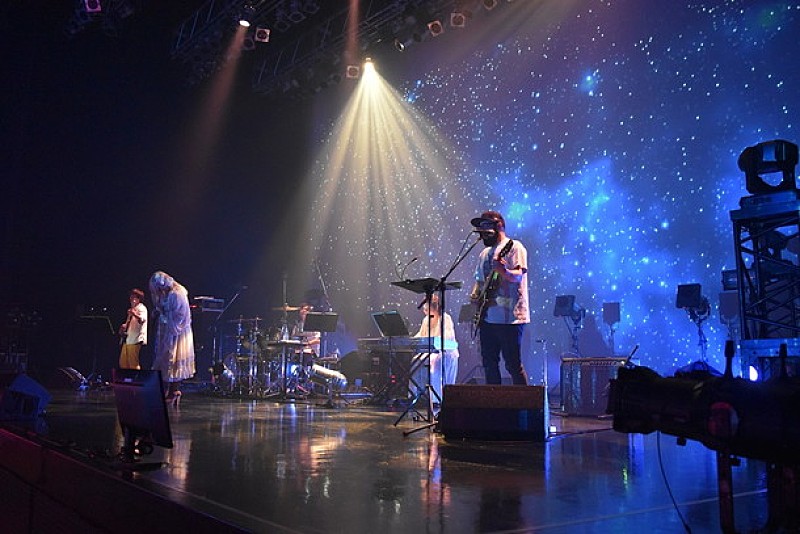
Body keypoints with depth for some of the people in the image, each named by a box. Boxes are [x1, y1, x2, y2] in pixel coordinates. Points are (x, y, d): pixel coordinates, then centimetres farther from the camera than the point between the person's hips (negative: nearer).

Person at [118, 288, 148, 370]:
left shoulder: (141, 308, -6)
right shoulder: (132, 309, 23)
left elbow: (143, 319, -28)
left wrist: (135, 314, -48)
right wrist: (123, 327, 11)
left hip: (135, 340, -9)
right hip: (127, 339, 9)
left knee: (134, 365, -10)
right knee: (123, 363, 10)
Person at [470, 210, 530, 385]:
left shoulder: (514, 247, -5)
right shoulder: (485, 253, 19)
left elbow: (518, 276, -17)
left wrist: (502, 270, -37)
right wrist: (475, 295, 6)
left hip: (509, 316, -8)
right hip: (487, 317, 8)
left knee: (513, 364, -7)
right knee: (489, 363, 11)